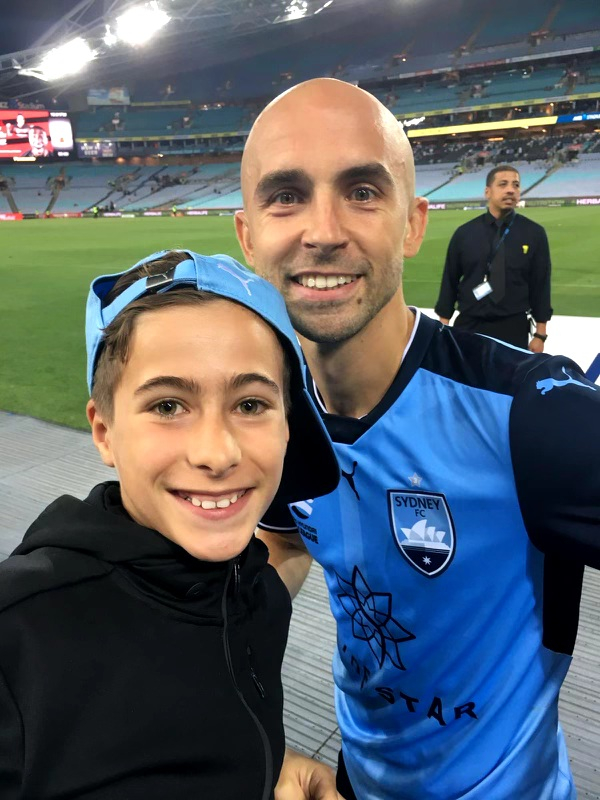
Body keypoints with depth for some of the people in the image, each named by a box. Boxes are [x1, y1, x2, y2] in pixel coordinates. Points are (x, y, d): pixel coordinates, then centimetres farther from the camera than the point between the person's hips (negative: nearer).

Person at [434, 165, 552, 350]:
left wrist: (540, 334, -1)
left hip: (513, 329, 0)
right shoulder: (464, 233, 0)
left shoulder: (534, 234, -1)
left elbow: (541, 285, 0)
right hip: (468, 327, 0)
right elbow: (449, 281, 3)